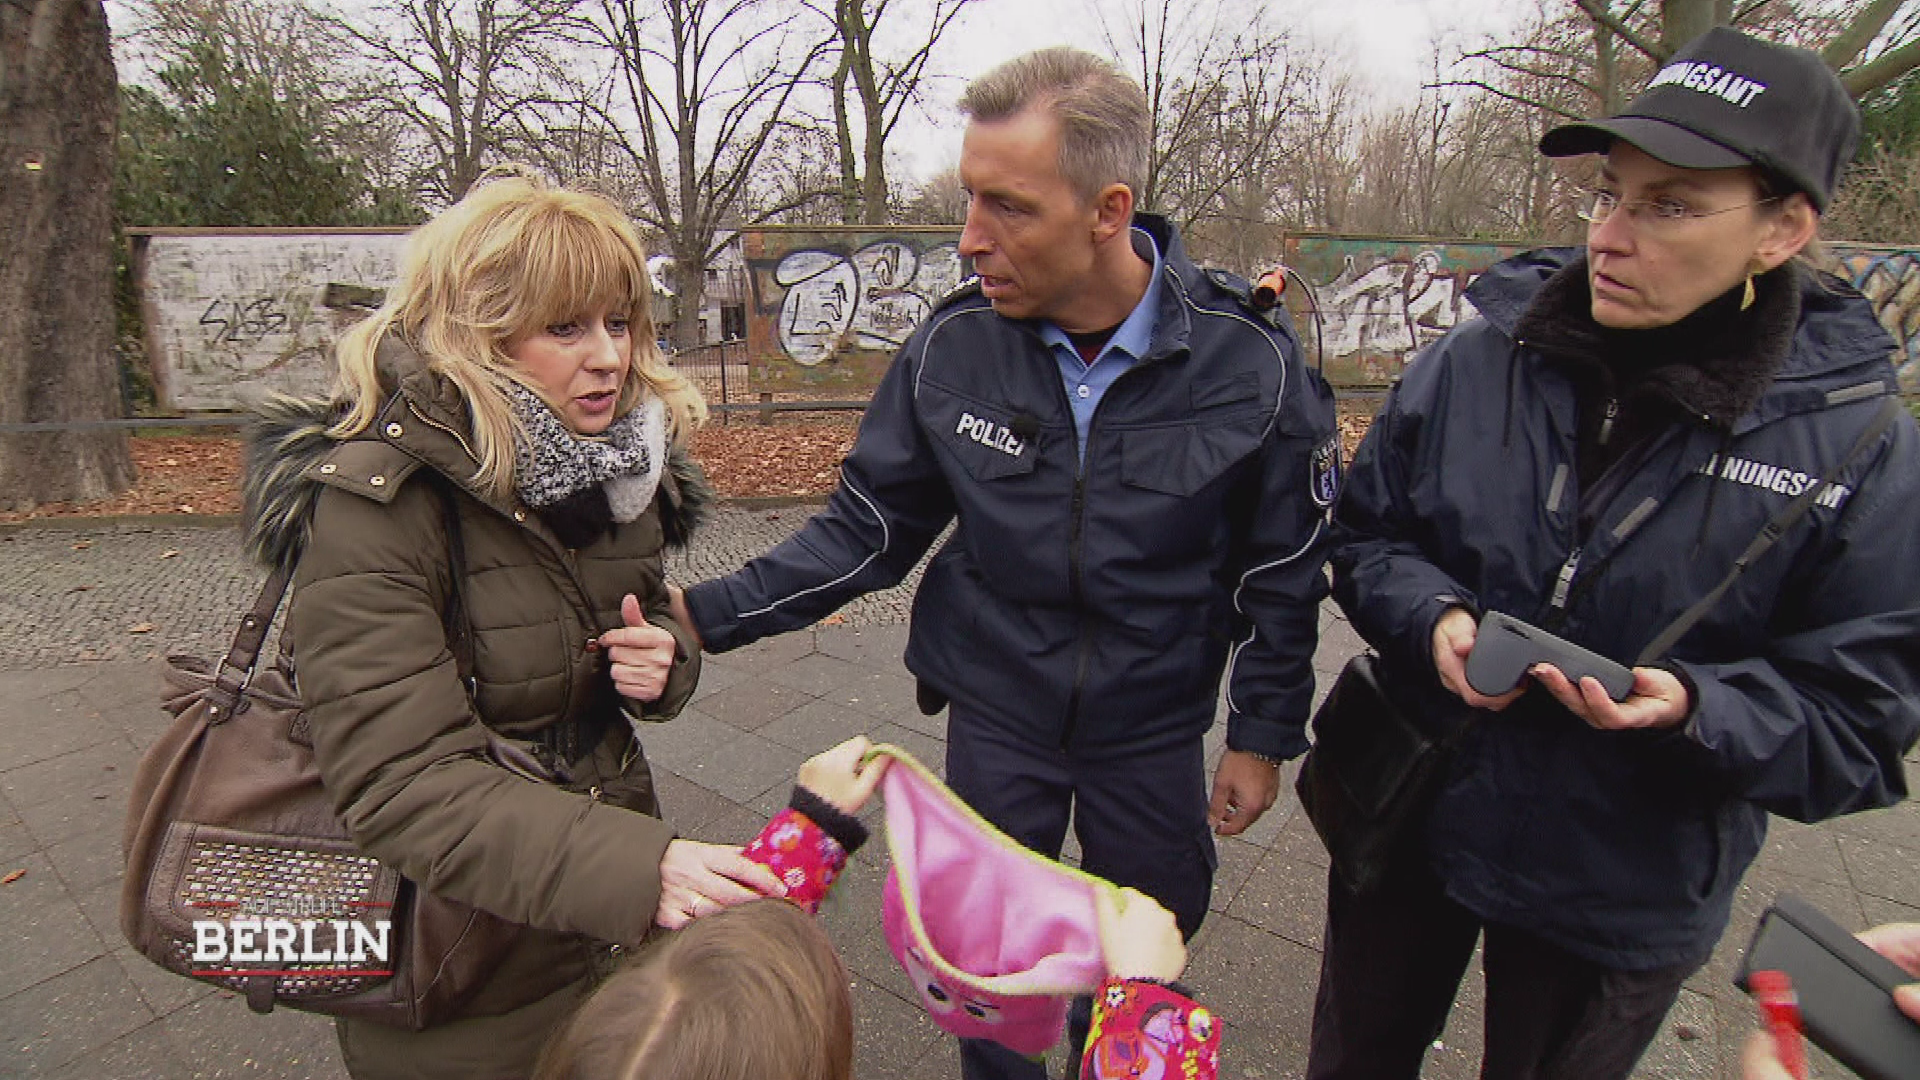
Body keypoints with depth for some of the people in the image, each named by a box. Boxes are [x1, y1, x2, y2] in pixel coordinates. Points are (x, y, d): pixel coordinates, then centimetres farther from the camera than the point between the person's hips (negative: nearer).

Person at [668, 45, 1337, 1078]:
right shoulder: (952, 348, -15)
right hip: (995, 714, 0)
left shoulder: (1249, 363, -17)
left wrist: (1262, 733, 0)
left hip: (1153, 725, 1)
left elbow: (1282, 570, -5)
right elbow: (866, 527, -7)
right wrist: (708, 614, -16)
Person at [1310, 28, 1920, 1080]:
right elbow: (1365, 531, 0)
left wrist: (1691, 708, -28)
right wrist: (1432, 619, -20)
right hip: (1408, 816, 2)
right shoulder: (1477, 359, -10)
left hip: (1621, 892, -1)